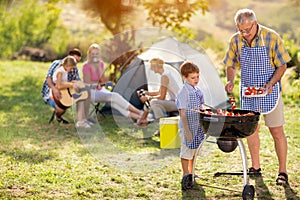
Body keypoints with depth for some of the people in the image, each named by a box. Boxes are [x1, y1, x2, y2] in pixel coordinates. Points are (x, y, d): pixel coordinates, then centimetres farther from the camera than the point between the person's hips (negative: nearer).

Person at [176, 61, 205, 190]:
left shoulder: (198, 91, 8)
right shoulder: (184, 93, -16)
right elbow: (182, 114, -18)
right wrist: (187, 131, -20)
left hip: (197, 126, 8)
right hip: (188, 126, -8)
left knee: (194, 150, 17)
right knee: (186, 150, 2)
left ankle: (190, 173, 29)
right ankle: (185, 174, 13)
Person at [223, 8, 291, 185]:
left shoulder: (271, 37, -13)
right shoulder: (235, 41, -2)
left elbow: (282, 65, -7)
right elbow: (231, 65, 8)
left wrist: (271, 83, -23)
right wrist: (230, 81, -12)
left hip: (270, 92, -4)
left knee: (277, 132, -1)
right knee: (250, 130, 9)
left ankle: (283, 172, 8)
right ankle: (255, 168, 24)